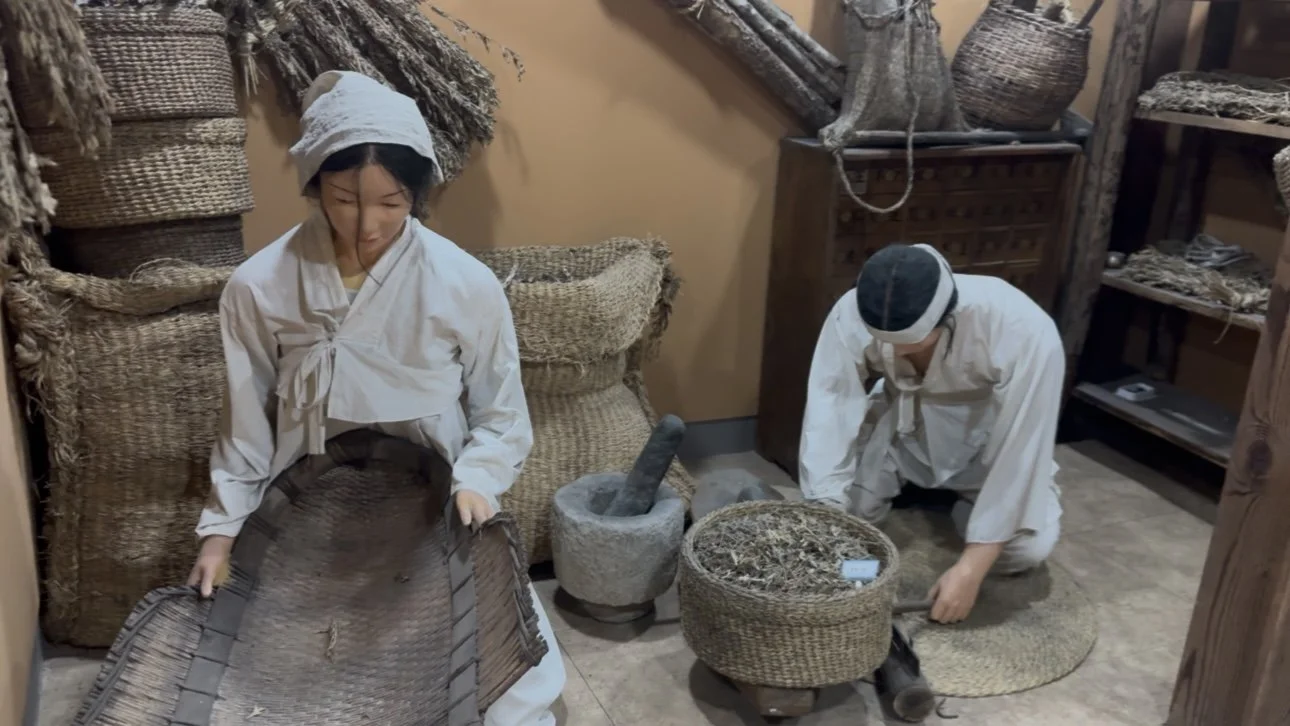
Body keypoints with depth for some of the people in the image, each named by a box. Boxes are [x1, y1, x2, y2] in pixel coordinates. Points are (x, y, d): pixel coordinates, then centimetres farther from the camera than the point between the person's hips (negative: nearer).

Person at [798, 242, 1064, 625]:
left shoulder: (1024, 333, -37)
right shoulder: (852, 316, -31)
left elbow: (1020, 451, -34)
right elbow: (829, 414, -31)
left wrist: (971, 567, -35)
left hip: (988, 434, -2)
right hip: (901, 424, 2)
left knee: (1026, 548, -22)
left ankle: (967, 500, 12)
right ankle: (911, 484, 14)